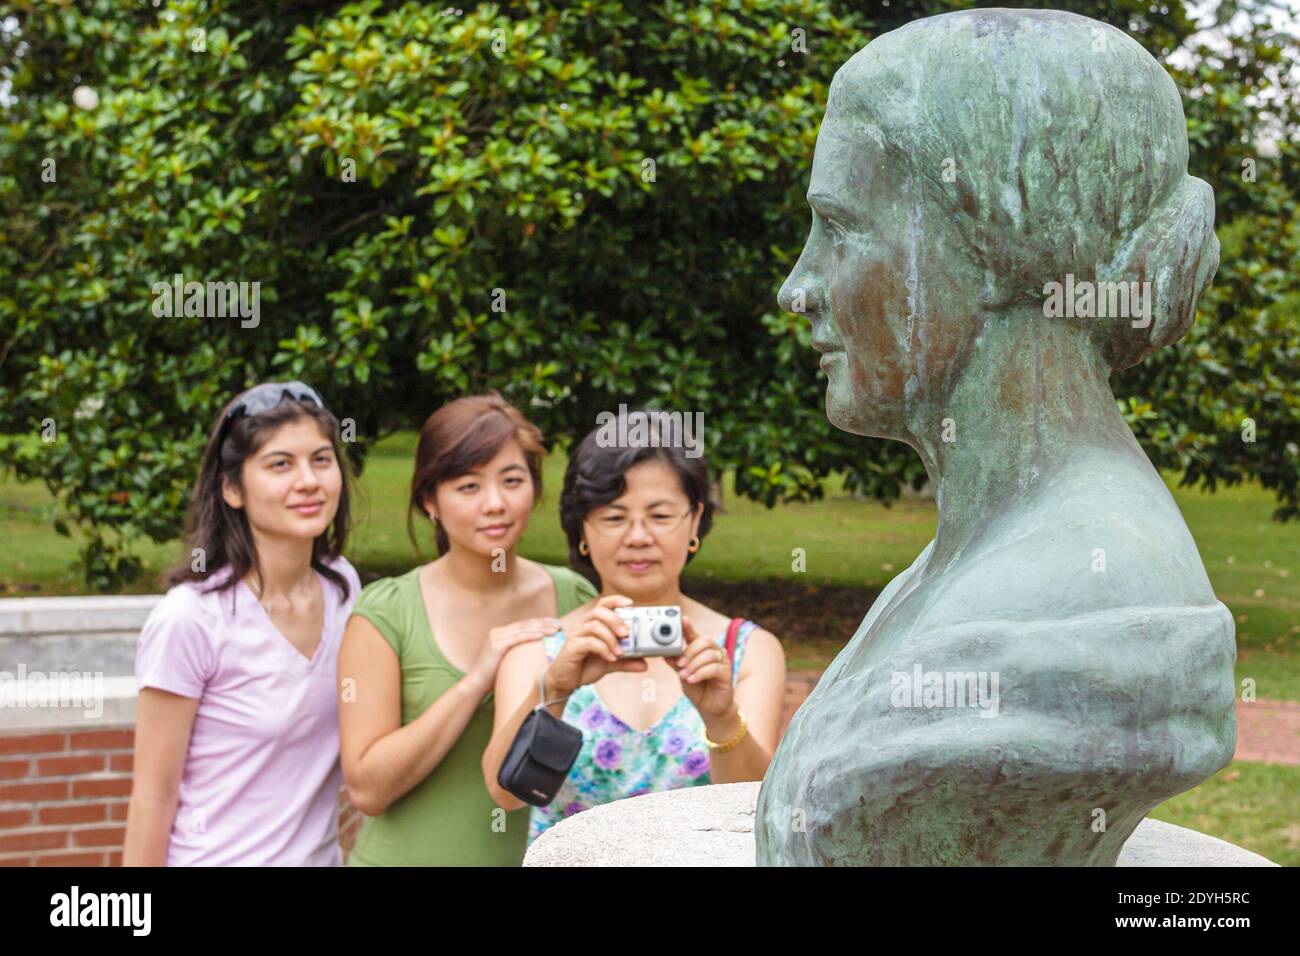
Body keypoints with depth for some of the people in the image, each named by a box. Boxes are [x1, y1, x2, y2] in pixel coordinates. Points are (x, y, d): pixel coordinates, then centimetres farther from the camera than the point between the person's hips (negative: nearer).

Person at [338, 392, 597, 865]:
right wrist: (475, 682, -23)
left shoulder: (573, 598, -3)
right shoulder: (384, 613, -11)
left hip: (539, 851, 3)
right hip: (412, 854, -3)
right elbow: (367, 787, -16)